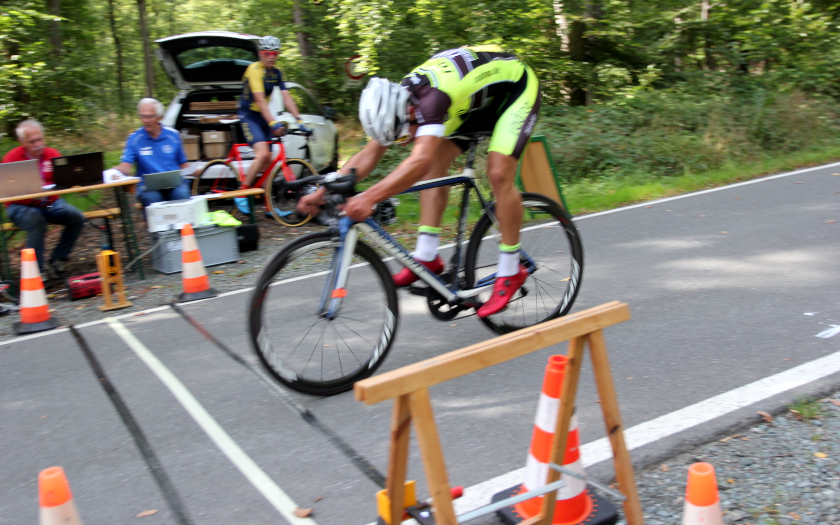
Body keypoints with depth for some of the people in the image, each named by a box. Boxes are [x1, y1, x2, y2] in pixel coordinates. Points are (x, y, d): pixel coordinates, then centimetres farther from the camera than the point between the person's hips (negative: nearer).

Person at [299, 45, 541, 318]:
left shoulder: (432, 98, -40)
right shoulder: (395, 99, -14)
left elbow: (419, 161, -52)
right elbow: (369, 154, -10)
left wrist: (368, 198, -61)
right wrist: (322, 193, -17)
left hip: (516, 86, -8)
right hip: (478, 96, 8)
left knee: (498, 173, -22)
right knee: (435, 164, -5)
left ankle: (511, 272, -9)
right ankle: (427, 257, -2)